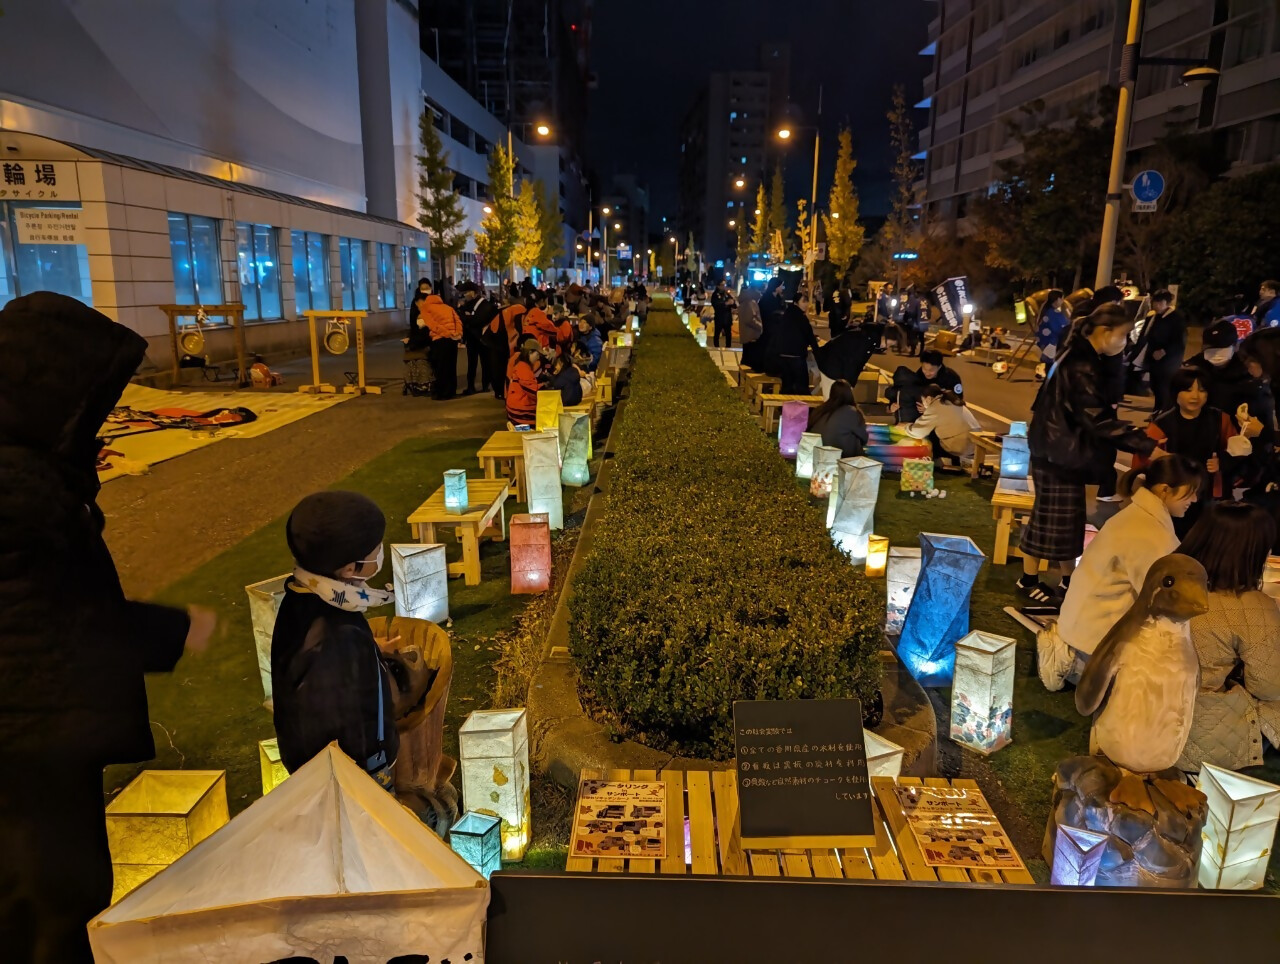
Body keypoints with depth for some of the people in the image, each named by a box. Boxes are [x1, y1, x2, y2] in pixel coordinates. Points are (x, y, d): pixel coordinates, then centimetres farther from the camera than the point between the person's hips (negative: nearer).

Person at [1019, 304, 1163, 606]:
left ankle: (1068, 579, 26)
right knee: (1052, 520, 1)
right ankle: (1028, 581, 14)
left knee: (1068, 519, 16)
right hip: (1058, 454, -10)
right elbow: (1099, 421, -26)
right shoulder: (1081, 367, -22)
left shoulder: (1081, 358, 10)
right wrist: (1146, 445, -26)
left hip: (1065, 451, 10)